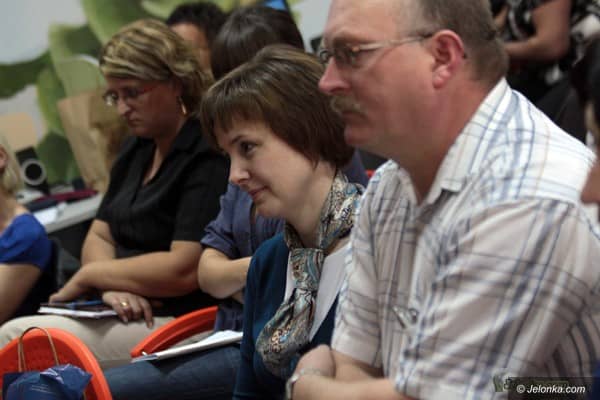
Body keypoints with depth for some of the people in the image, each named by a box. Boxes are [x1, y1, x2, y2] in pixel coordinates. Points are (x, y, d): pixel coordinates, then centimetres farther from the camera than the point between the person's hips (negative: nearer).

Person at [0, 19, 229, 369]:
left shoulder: (207, 156, -12)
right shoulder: (137, 149, 16)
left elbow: (184, 270, -19)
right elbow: (99, 237, 15)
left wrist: (88, 276, -7)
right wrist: (112, 286, -9)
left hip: (175, 325, -9)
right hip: (129, 312, 9)